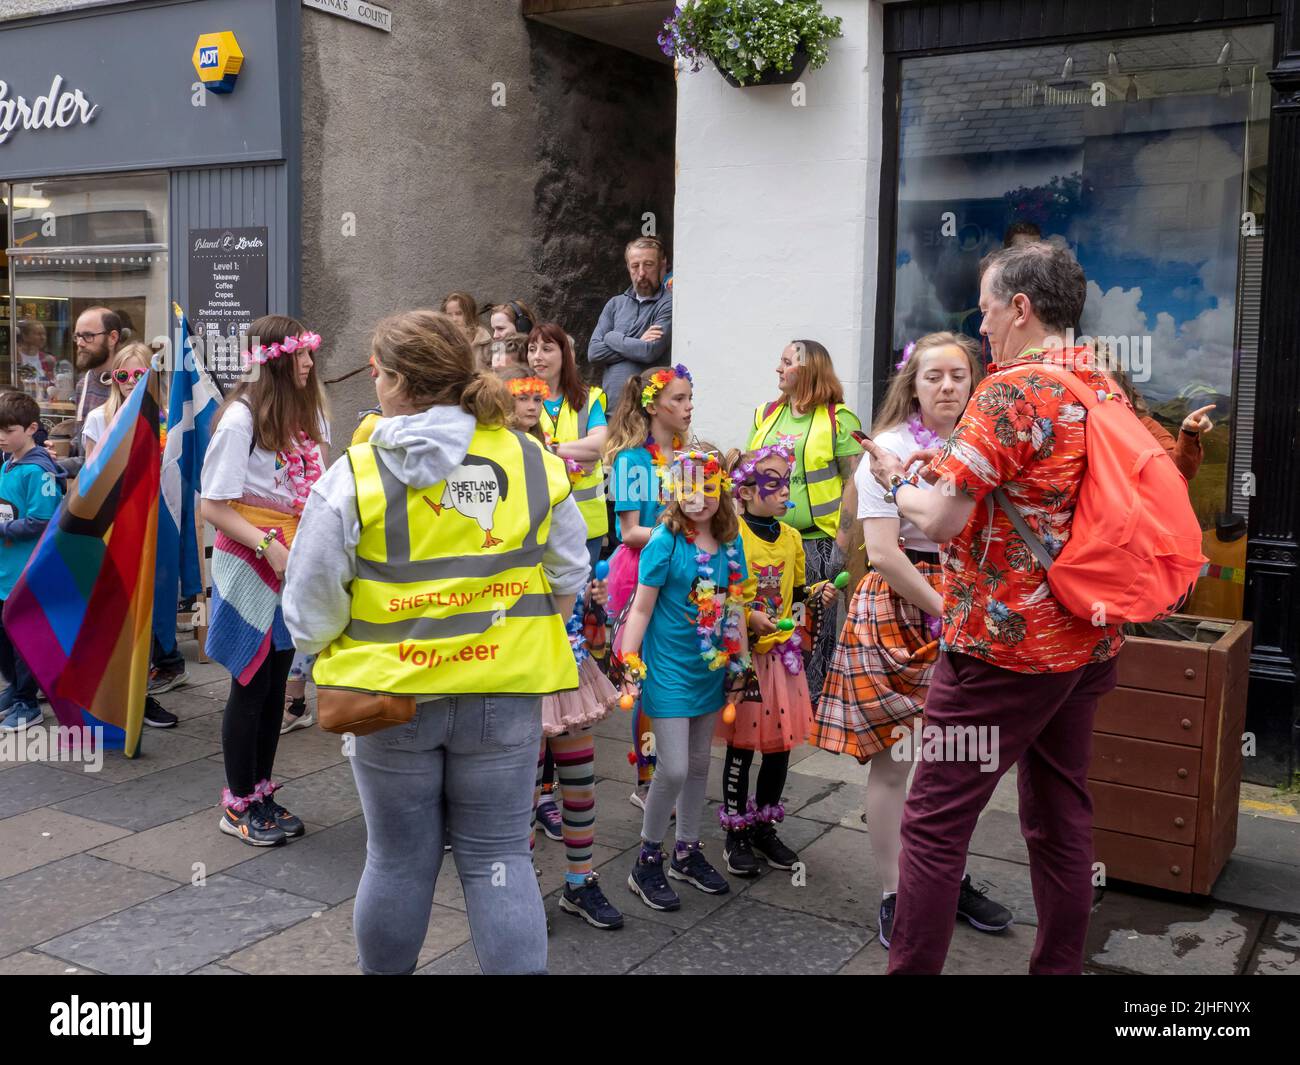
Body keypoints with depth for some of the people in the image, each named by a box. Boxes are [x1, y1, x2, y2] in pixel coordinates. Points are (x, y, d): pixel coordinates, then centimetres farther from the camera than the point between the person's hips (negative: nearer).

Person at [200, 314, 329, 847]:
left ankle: (262, 793, 26)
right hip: (249, 563, -7)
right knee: (252, 684, 2)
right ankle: (238, 805, 17)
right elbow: (212, 507, -16)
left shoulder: (308, 413, 6)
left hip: (294, 561, 7)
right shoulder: (241, 419, -16)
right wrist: (268, 546, -24)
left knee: (276, 682, 13)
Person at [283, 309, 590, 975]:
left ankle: (385, 970, 35)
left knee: (398, 860, 16)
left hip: (390, 695, -1)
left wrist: (324, 649, 10)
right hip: (503, 696, 1)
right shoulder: (533, 463, -4)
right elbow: (568, 579, 3)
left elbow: (310, 602, -9)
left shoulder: (355, 475, -12)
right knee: (498, 858, 11)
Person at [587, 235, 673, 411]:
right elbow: (594, 353, 6)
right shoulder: (615, 304, 16)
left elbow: (651, 352, -14)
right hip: (611, 404, 4)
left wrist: (612, 337, 1)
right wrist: (638, 344, -4)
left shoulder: (669, 304, -1)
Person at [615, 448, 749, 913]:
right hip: (669, 670, -6)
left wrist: (740, 661, 14)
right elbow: (641, 608, -11)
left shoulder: (730, 543, 2)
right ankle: (647, 861, 10)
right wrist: (629, 665, -13)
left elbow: (734, 605, 11)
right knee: (673, 768, -8)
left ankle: (687, 851, 32)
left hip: (710, 670, 6)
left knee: (699, 764, 16)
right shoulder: (665, 542, -14)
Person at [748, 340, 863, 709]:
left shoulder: (838, 419, -2)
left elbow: (853, 481, -6)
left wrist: (841, 540, -12)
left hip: (816, 540, -5)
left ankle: (813, 703, 13)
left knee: (814, 630, 2)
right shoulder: (766, 414, 14)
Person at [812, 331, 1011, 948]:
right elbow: (882, 552, -15)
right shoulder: (889, 448, -8)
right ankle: (893, 897, 15)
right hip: (897, 608, -5)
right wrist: (944, 609, -14)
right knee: (891, 762, 2)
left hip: (961, 609, 5)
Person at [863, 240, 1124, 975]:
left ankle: (914, 966, 8)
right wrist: (951, 469, 13)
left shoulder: (1011, 391, -15)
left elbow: (940, 521, -17)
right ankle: (1061, 965, 27)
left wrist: (898, 480, 3)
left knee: (936, 821, 1)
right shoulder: (1106, 390, 9)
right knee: (1063, 817, 16)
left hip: (1004, 644, -8)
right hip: (1088, 640, 8)